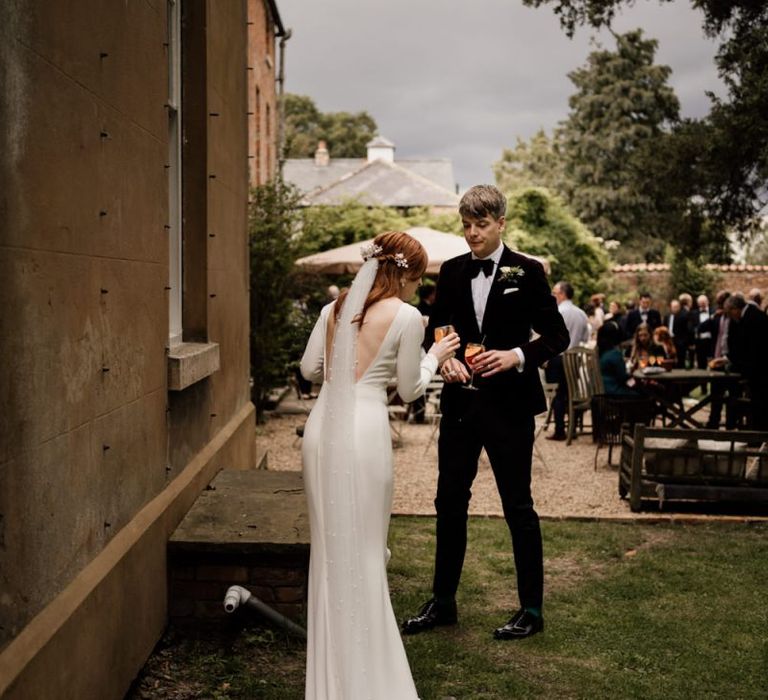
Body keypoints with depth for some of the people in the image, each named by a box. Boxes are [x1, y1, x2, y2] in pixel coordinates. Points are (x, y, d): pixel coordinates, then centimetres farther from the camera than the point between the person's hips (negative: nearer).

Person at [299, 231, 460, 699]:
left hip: (323, 427, 6)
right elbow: (409, 389, 2)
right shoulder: (406, 316, -5)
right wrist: (434, 357, 18)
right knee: (363, 550, 5)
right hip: (365, 430, -5)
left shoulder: (336, 308, 11)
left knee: (330, 545, 16)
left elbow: (310, 368, 13)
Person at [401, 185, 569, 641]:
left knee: (518, 506, 3)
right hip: (460, 402, 5)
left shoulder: (527, 272, -5)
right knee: (450, 502, 11)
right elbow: (436, 328, 13)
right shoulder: (452, 271, 8)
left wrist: (519, 355, -20)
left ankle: (531, 609, 15)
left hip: (509, 404, -5)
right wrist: (445, 359, -8)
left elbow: (558, 335, -4)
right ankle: (443, 602, 25)